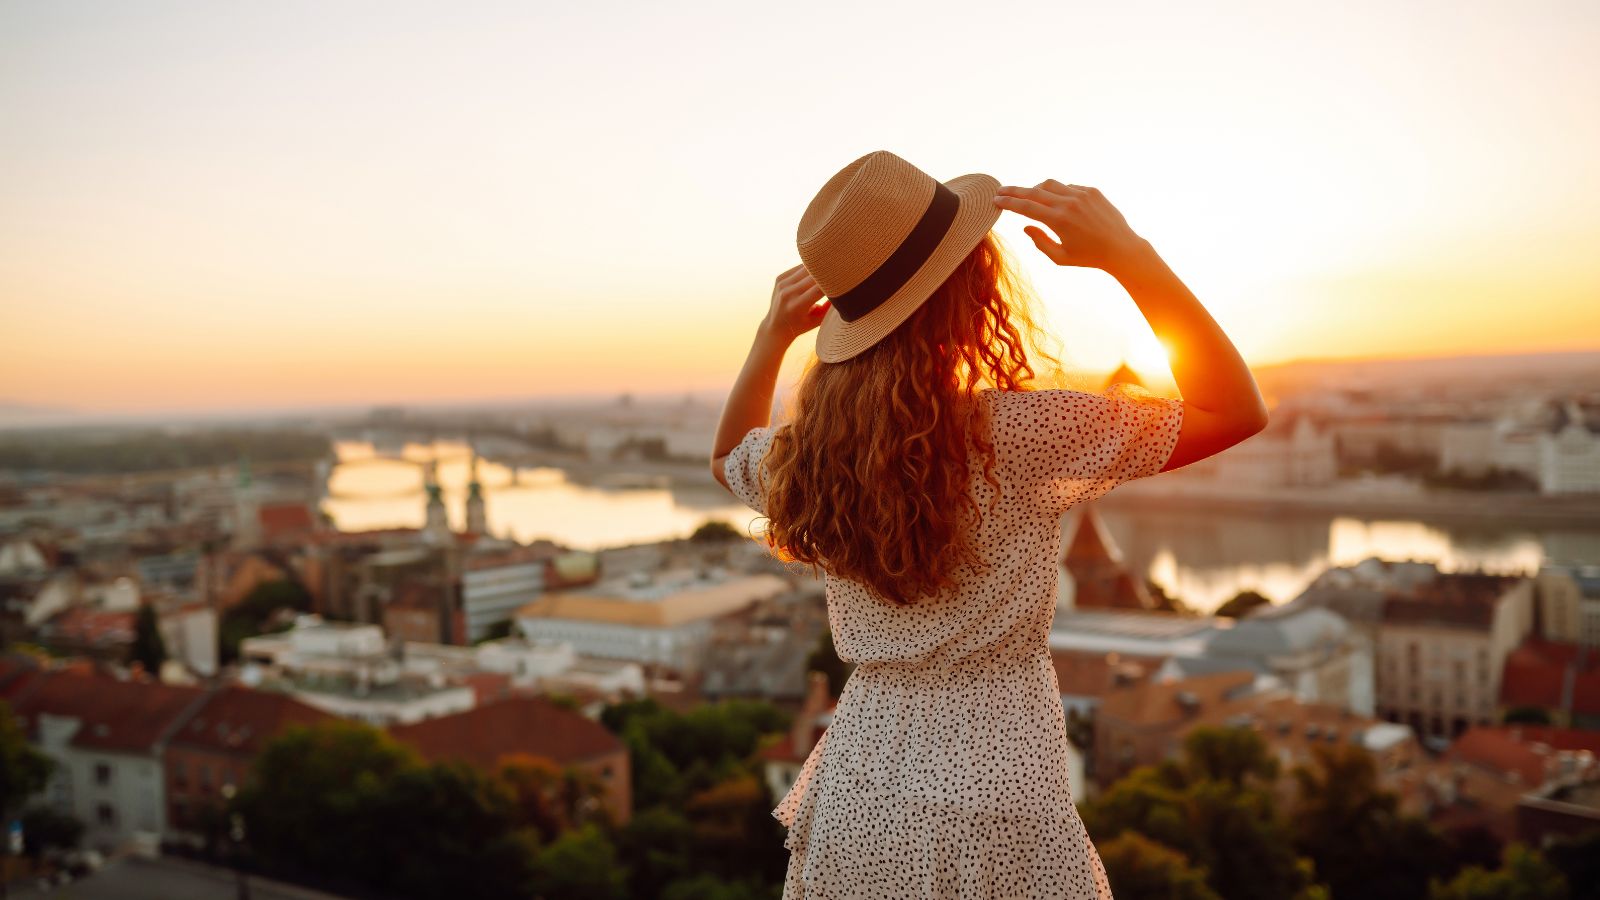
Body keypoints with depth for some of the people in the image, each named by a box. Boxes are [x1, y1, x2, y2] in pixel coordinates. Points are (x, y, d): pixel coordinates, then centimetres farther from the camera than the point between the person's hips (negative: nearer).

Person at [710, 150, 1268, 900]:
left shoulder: (805, 451, -5)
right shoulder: (1018, 437, -20)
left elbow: (729, 457, 22)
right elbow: (1237, 411, -8)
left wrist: (771, 336, 8)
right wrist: (1127, 255, -13)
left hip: (854, 808, 5)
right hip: (995, 823, -5)